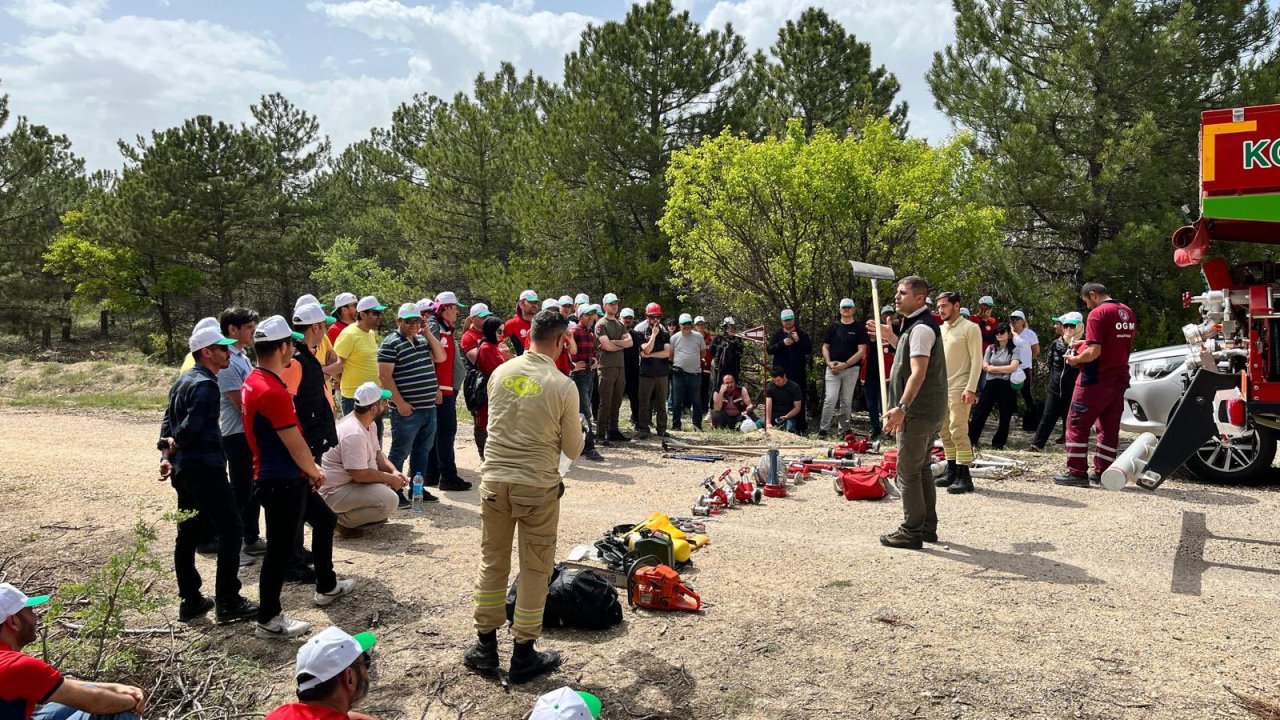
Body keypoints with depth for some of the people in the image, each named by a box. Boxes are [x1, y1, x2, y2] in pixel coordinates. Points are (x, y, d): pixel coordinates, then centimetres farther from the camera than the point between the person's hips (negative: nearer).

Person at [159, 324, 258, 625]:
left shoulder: (183, 380, 14)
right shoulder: (207, 385, -17)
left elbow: (168, 421, 13)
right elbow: (192, 427, -23)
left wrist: (166, 455, 5)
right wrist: (174, 446, -4)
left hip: (182, 468, 10)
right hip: (204, 467, -10)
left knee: (188, 533, 13)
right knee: (230, 529, -2)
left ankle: (190, 601, 22)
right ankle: (227, 602, 1)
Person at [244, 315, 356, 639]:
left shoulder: (253, 382, 7)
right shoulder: (273, 391, -25)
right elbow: (296, 445, -20)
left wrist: (310, 469, 11)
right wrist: (315, 471, -1)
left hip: (288, 478, 10)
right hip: (281, 482, -10)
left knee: (325, 520, 23)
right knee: (281, 549, 2)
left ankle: (326, 587, 37)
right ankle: (268, 620, 15)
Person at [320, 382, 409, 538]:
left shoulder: (369, 424, 4)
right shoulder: (354, 434, -28)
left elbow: (377, 454, 15)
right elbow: (360, 475, -28)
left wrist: (394, 471, -3)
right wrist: (390, 478, -15)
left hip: (350, 481, 10)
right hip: (335, 492, -10)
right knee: (389, 501, -25)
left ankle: (364, 514, 13)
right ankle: (341, 520, -8)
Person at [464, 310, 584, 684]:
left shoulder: (500, 373, -2)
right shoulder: (563, 386, -13)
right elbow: (573, 449, -3)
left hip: (494, 479, 4)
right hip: (538, 485, -3)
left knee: (492, 562, 17)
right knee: (534, 570, 10)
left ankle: (485, 645, 28)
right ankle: (523, 655, 19)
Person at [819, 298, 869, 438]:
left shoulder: (859, 328, 3)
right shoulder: (833, 327, 10)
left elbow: (861, 351, -3)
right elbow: (825, 347, 11)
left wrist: (845, 364, -12)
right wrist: (829, 362, -7)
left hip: (851, 369, 0)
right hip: (832, 368, 1)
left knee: (846, 402, 5)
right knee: (830, 399, -9)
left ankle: (844, 430, 13)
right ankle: (824, 429, -7)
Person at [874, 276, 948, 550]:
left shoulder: (921, 328, -17)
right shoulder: (915, 325, 15)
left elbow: (918, 373, -26)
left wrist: (902, 407, -32)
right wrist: (891, 337, 23)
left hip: (918, 412, -11)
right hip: (927, 411, 11)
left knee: (908, 471, -4)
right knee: (922, 468, 17)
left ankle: (911, 532, 2)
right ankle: (927, 527, 26)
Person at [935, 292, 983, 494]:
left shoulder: (970, 328, -6)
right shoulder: (940, 329, 15)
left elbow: (977, 360, -10)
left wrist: (971, 389, -17)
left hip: (959, 388, -7)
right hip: (941, 387, 7)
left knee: (958, 432, -11)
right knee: (945, 432, 10)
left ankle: (964, 477, -6)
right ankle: (952, 472, 19)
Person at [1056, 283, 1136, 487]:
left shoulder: (1098, 313, -15)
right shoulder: (1128, 313, 11)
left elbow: (1094, 352, -22)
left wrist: (1075, 359, -5)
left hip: (1096, 380, -8)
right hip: (1119, 378, 8)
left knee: (1077, 424, -1)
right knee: (1109, 427, 12)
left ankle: (1077, 472, -2)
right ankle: (1102, 472, 15)